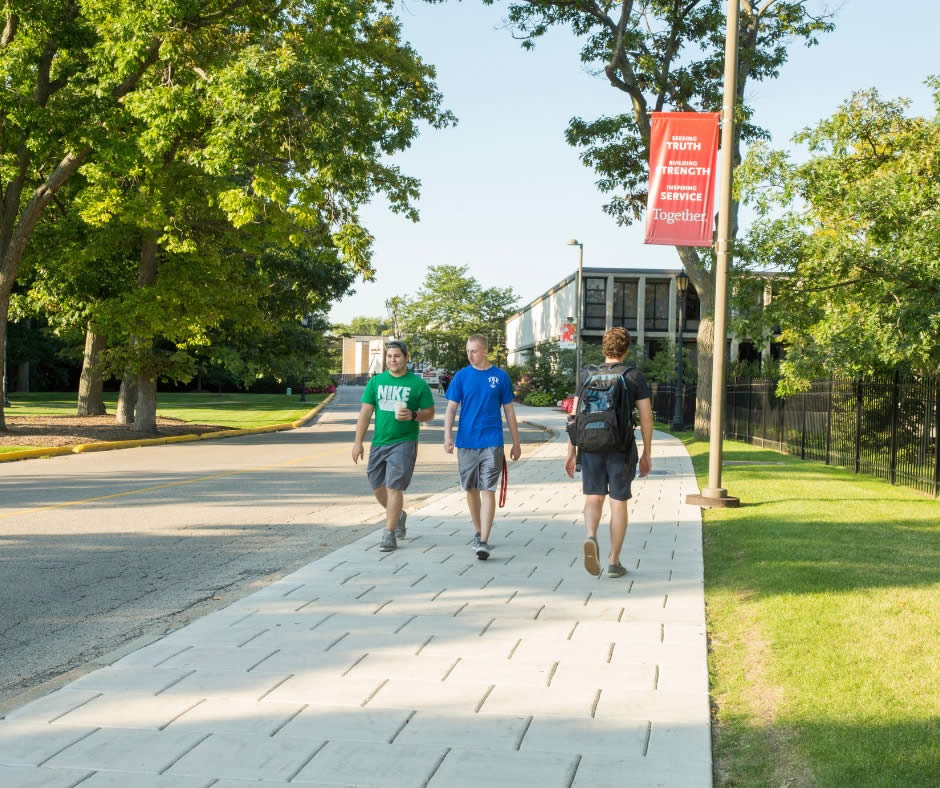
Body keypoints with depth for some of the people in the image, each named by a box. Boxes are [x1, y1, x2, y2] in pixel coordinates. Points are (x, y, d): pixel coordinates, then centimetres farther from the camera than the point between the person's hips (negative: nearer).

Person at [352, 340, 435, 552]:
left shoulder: (418, 384, -2)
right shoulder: (376, 381, 6)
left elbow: (430, 413, 3)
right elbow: (365, 412, 6)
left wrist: (413, 415, -18)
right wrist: (358, 442, 1)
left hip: (404, 442, -4)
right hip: (379, 443, 4)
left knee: (394, 487, -9)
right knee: (377, 487, 12)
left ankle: (389, 534, -2)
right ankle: (398, 515, 39)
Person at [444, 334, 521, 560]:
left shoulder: (500, 376, 1)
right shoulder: (462, 376, 3)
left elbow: (509, 411, 7)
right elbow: (451, 408, 1)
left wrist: (516, 443, 9)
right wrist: (448, 435, -14)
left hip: (491, 442, -2)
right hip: (466, 442, 2)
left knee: (488, 491, -8)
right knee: (471, 489, 12)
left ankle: (483, 542, -10)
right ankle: (478, 532, 30)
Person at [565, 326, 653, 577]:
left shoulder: (587, 375, 2)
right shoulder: (635, 377, -2)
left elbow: (575, 416, 0)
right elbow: (646, 418, -4)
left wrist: (571, 453, 5)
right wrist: (646, 454, 5)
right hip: (621, 448, -1)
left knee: (593, 498, 12)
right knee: (619, 502, 8)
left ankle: (591, 538, -17)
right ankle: (614, 562, 10)